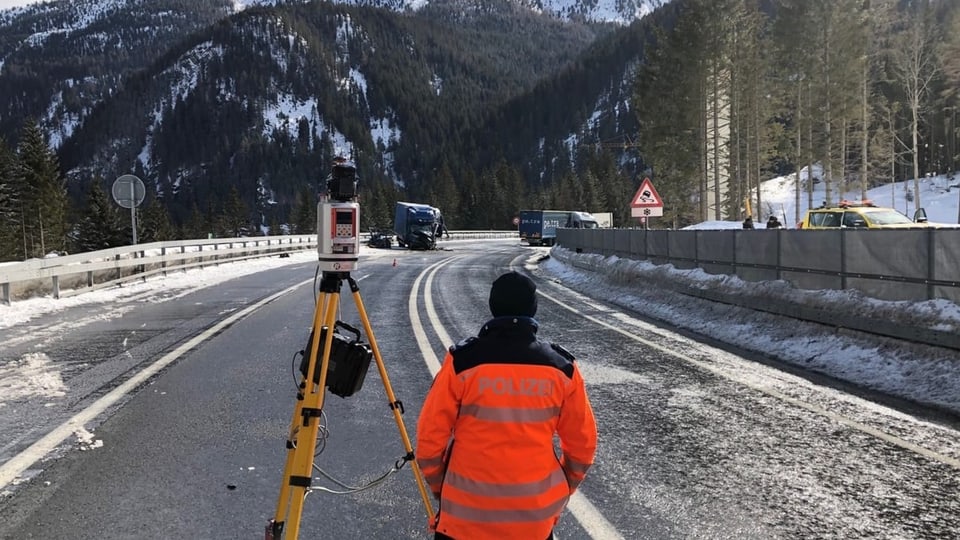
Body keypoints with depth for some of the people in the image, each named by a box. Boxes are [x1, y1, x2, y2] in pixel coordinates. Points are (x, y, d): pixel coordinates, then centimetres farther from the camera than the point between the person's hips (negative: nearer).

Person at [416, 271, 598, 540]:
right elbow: (583, 442, 3)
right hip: (537, 515, 2)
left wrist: (439, 487, 9)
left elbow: (430, 434, -7)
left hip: (468, 511, -2)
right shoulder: (562, 367, -4)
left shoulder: (463, 361, -12)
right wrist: (563, 490, 18)